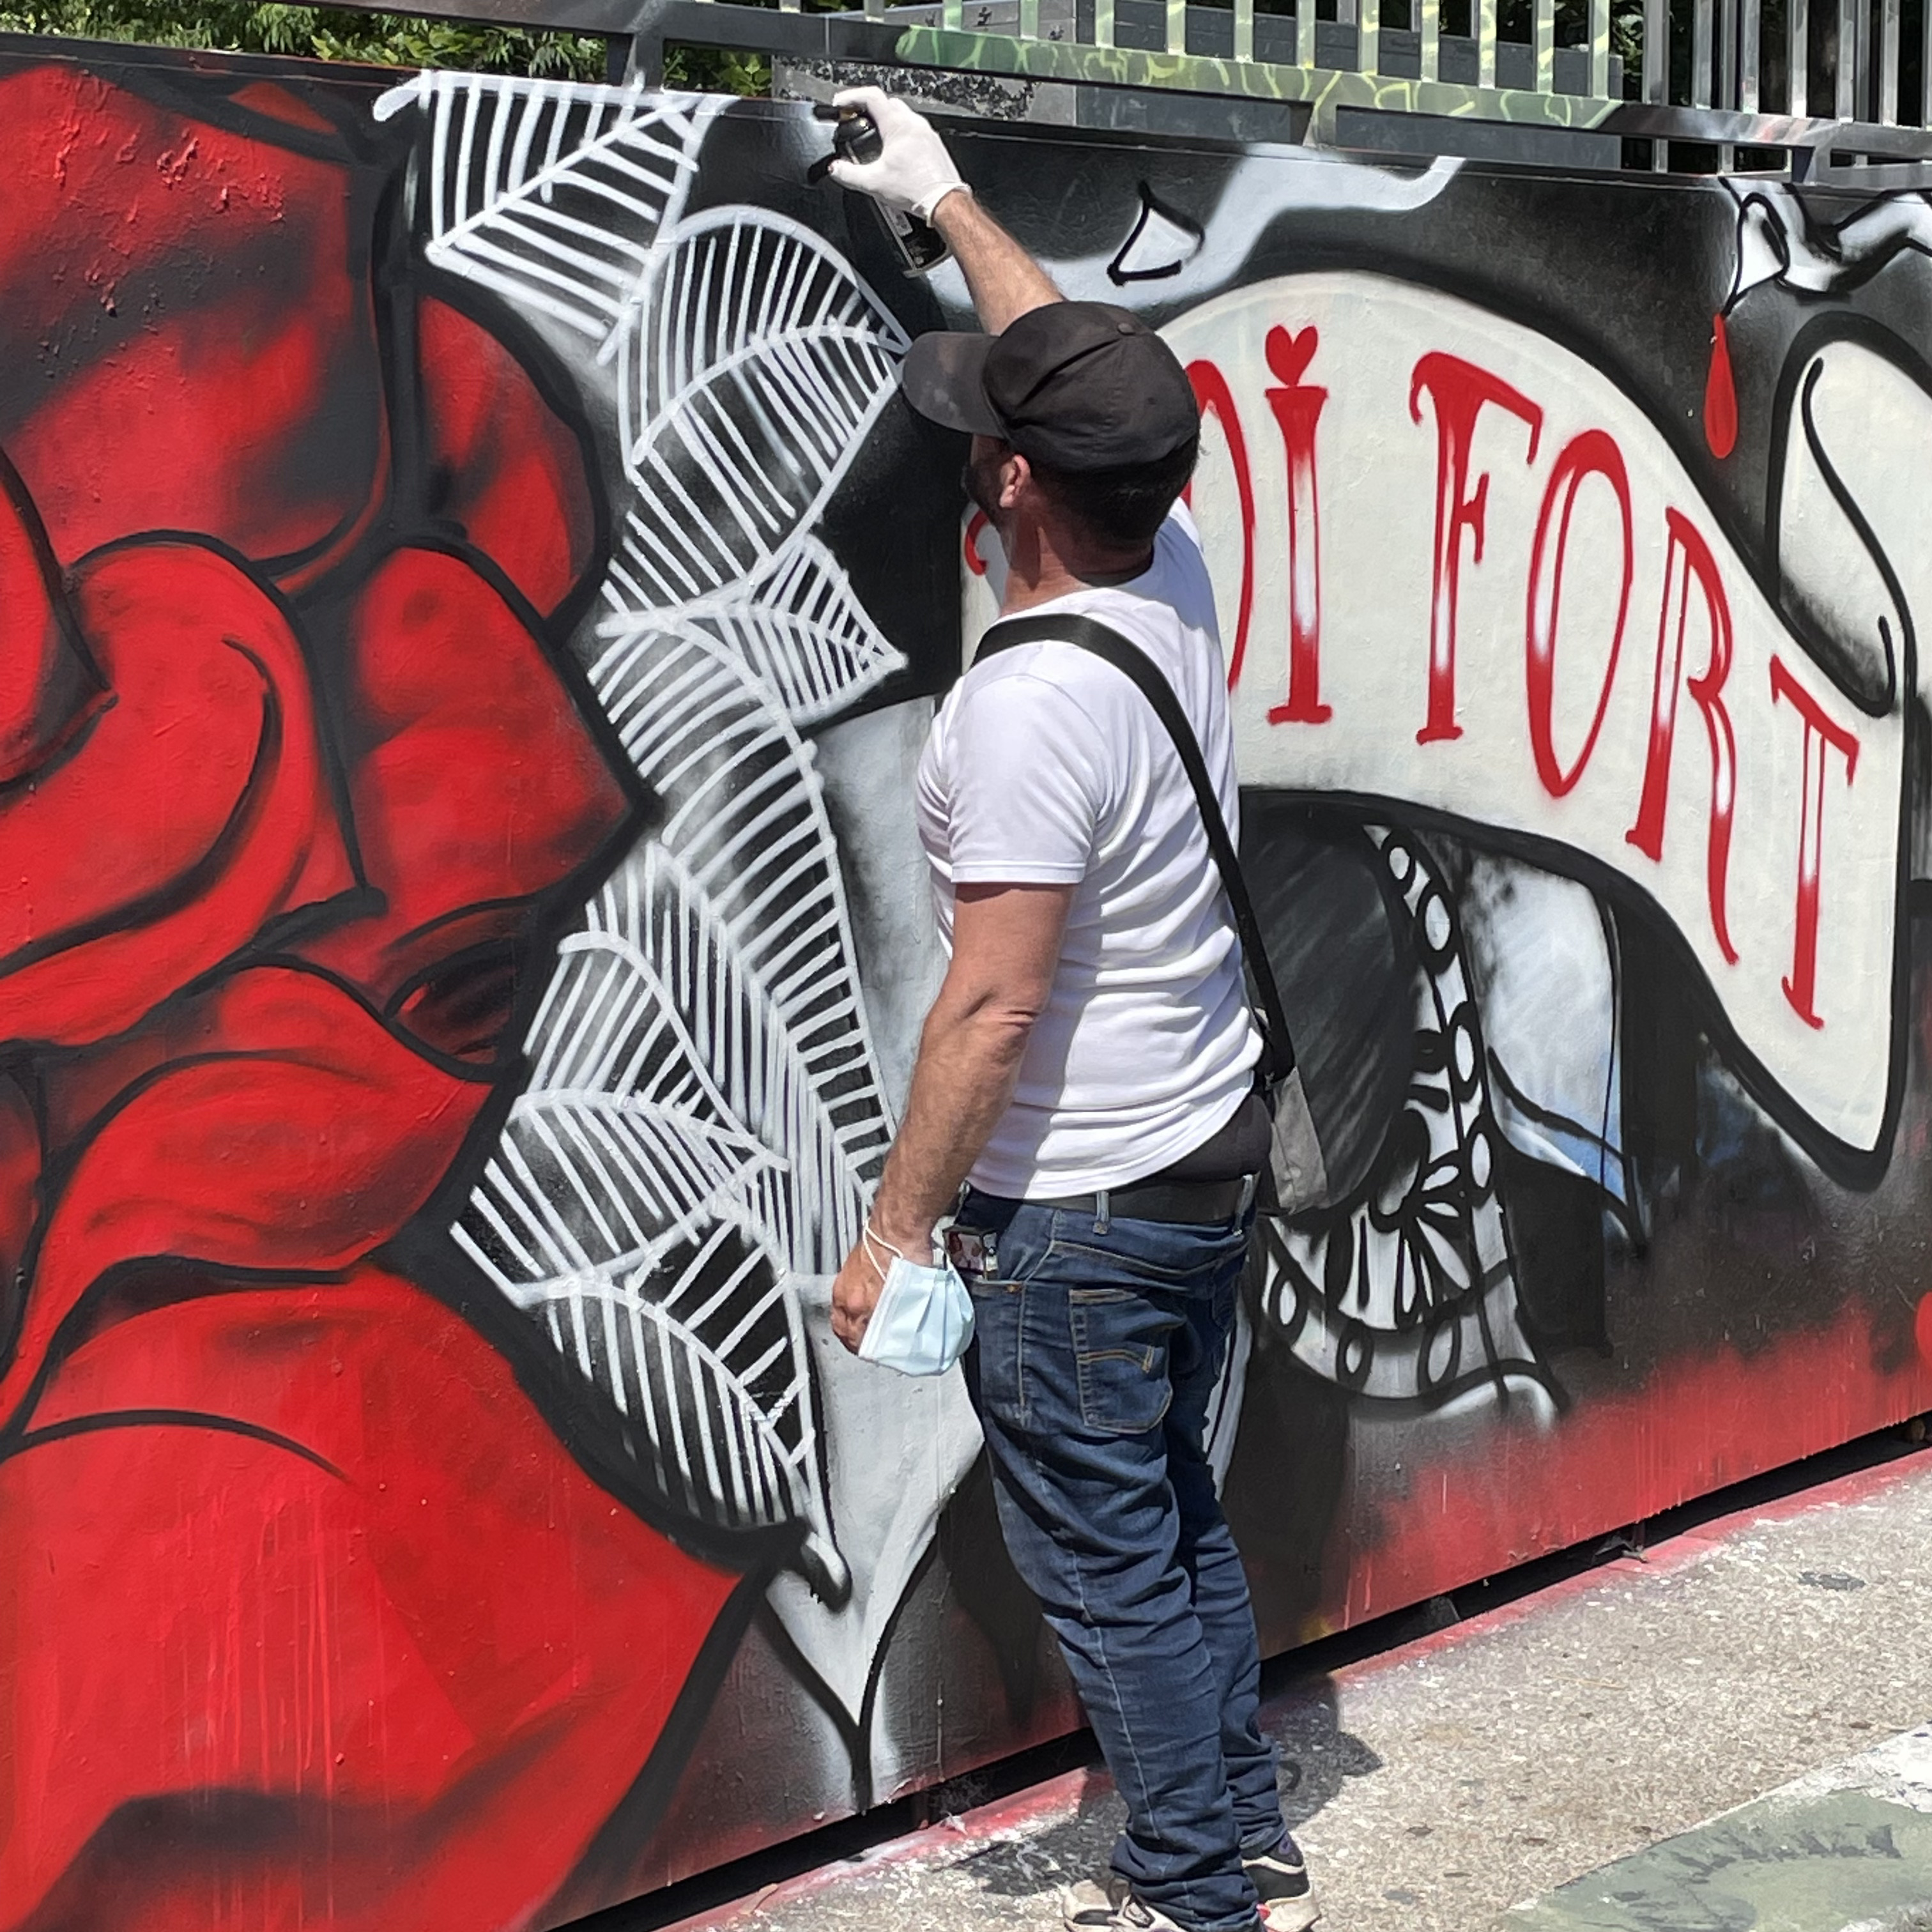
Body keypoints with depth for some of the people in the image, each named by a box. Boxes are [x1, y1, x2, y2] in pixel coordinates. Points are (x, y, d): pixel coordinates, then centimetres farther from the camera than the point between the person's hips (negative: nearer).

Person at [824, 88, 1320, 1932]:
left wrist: (894, 1230, -16)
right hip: (1213, 1158, 9)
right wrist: (949, 203, 27)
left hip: (1076, 1211, -9)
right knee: (1177, 1520, 21)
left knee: (1106, 1567, 5)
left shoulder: (1026, 706, -26)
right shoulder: (1177, 583, -2)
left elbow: (992, 1007, -24)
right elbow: (1077, 365, 17)